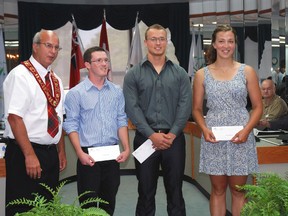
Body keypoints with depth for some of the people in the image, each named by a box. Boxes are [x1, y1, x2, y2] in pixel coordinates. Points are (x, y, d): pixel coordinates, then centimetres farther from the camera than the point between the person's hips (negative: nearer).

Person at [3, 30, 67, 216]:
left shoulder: (56, 80, 13)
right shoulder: (20, 75, -11)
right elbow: (14, 118, -19)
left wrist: (61, 151, 14)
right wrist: (30, 155, -23)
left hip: (51, 153, 7)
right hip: (25, 154, -7)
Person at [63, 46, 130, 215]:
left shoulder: (117, 91, 6)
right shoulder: (76, 93, -5)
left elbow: (122, 121, 8)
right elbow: (71, 125, -7)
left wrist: (127, 148, -1)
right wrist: (80, 153, -15)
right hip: (89, 155, -3)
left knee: (109, 202, 13)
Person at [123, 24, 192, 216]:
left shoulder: (180, 73, 7)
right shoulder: (133, 74, 3)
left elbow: (185, 105, -1)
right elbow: (132, 107, -5)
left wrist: (172, 134, -12)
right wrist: (152, 135, -14)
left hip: (174, 139, 1)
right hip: (145, 139, -1)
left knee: (175, 191, 9)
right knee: (146, 191, 9)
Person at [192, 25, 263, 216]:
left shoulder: (247, 71, 3)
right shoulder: (202, 74, 4)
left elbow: (258, 107, 3)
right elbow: (197, 109, 8)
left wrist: (247, 130, -13)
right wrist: (204, 129, -10)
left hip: (240, 138, 0)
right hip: (213, 138, 1)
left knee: (238, 190, 7)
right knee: (218, 189, 10)